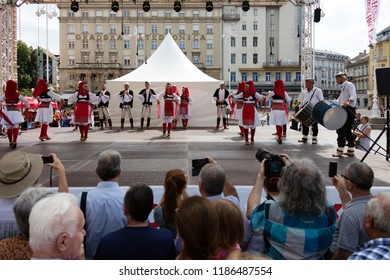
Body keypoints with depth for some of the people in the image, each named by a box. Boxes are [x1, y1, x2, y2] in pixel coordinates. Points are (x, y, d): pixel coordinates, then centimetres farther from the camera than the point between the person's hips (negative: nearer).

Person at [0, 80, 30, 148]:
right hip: (16, 112, 0)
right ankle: (15, 141, -20)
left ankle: (10, 142, 21)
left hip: (7, 112, 0)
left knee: (9, 128, 11)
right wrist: (26, 109, 8)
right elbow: (26, 102, -4)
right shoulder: (18, 95, -3)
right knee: (15, 127, -2)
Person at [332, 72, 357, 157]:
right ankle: (351, 150, 17)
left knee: (340, 130, -11)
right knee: (347, 130, 12)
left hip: (348, 109, -10)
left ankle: (340, 151, -11)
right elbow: (339, 101, 29)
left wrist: (348, 102, -40)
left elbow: (353, 96, -22)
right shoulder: (343, 87, 24)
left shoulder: (349, 85, -7)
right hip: (345, 110, 10)